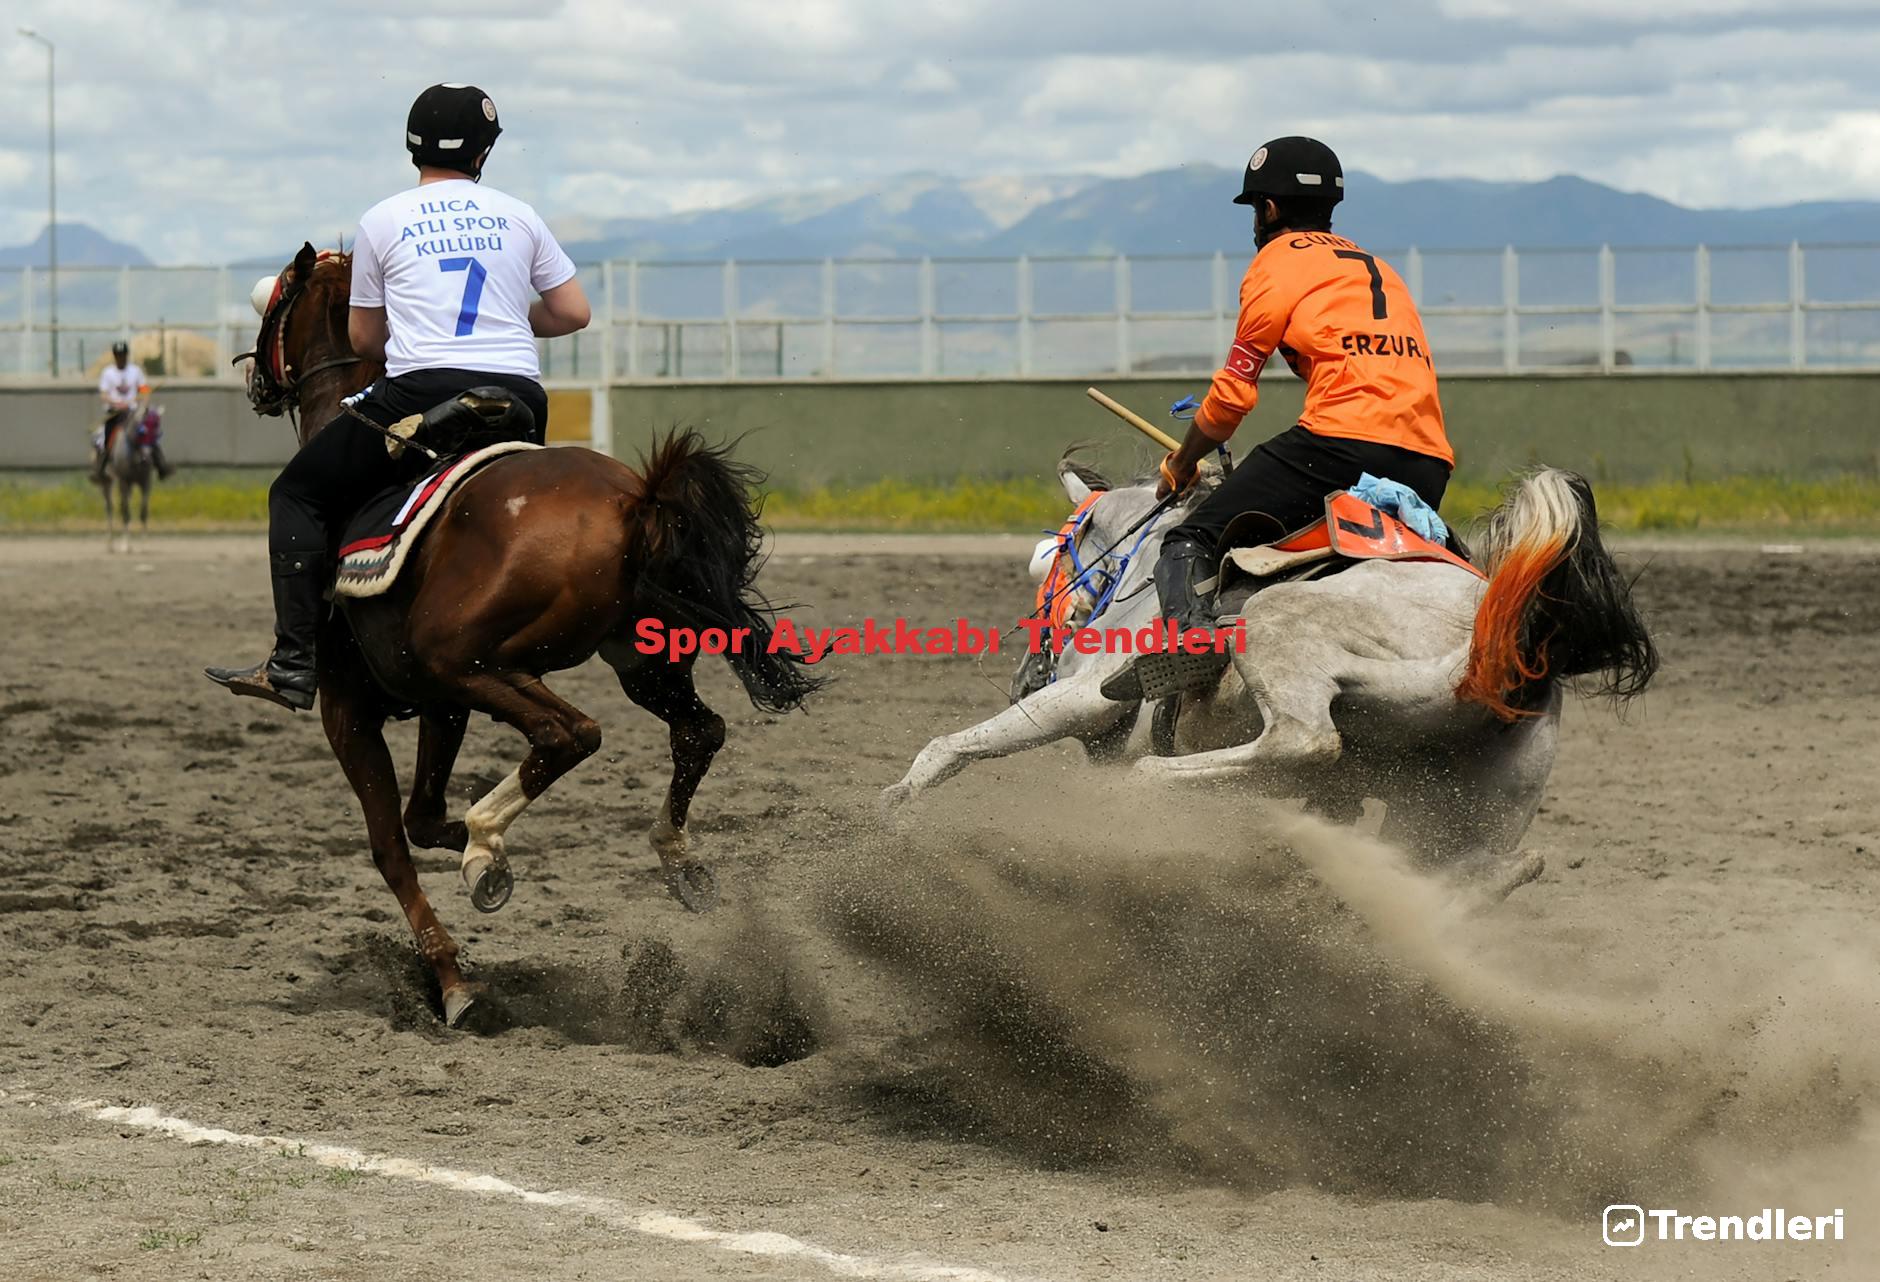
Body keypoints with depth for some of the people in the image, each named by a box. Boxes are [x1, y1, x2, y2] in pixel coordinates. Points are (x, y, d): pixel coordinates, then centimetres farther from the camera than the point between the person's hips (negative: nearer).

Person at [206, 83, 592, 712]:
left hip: (421, 394, -3)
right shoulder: (519, 217, 14)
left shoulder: (382, 222, 9)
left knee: (296, 496, 7)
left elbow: (364, 339, 14)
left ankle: (293, 664, -5)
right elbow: (573, 312, 15)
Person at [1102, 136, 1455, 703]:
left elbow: (1234, 392, 9)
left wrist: (1180, 467, 24)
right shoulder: (1379, 269, 31)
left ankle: (1189, 631, -34)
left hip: (1342, 441, -7)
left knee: (1190, 543, -8)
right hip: (1428, 466, 7)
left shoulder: (1279, 258, 10)